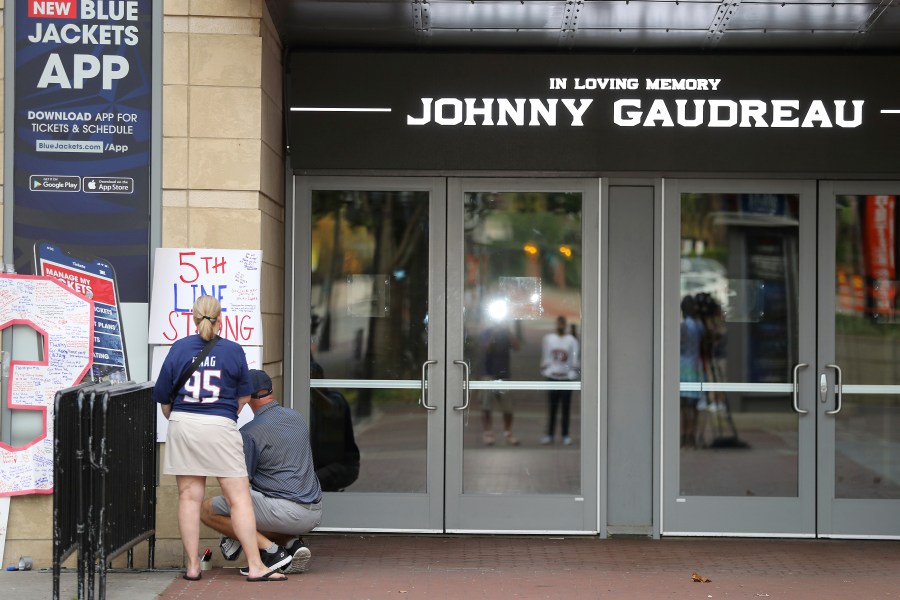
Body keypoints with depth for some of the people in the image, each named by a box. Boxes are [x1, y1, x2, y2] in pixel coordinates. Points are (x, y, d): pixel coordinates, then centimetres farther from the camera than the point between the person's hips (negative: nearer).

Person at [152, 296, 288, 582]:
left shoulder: (179, 348, 4)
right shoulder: (234, 351, 0)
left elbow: (163, 396, 8)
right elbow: (243, 396, 10)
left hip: (182, 425, 2)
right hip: (220, 428, -2)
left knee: (189, 497, 7)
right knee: (240, 497, 0)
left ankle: (192, 566, 10)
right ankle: (255, 566, -1)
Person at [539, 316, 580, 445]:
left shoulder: (572, 340, 3)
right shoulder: (548, 338, 7)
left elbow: (575, 359, 1)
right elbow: (545, 357, 9)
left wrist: (573, 373, -7)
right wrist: (544, 371, 2)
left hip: (567, 377, -1)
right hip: (552, 376, 1)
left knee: (566, 408, 2)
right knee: (552, 407, 1)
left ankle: (565, 435, 8)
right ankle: (549, 434, 5)